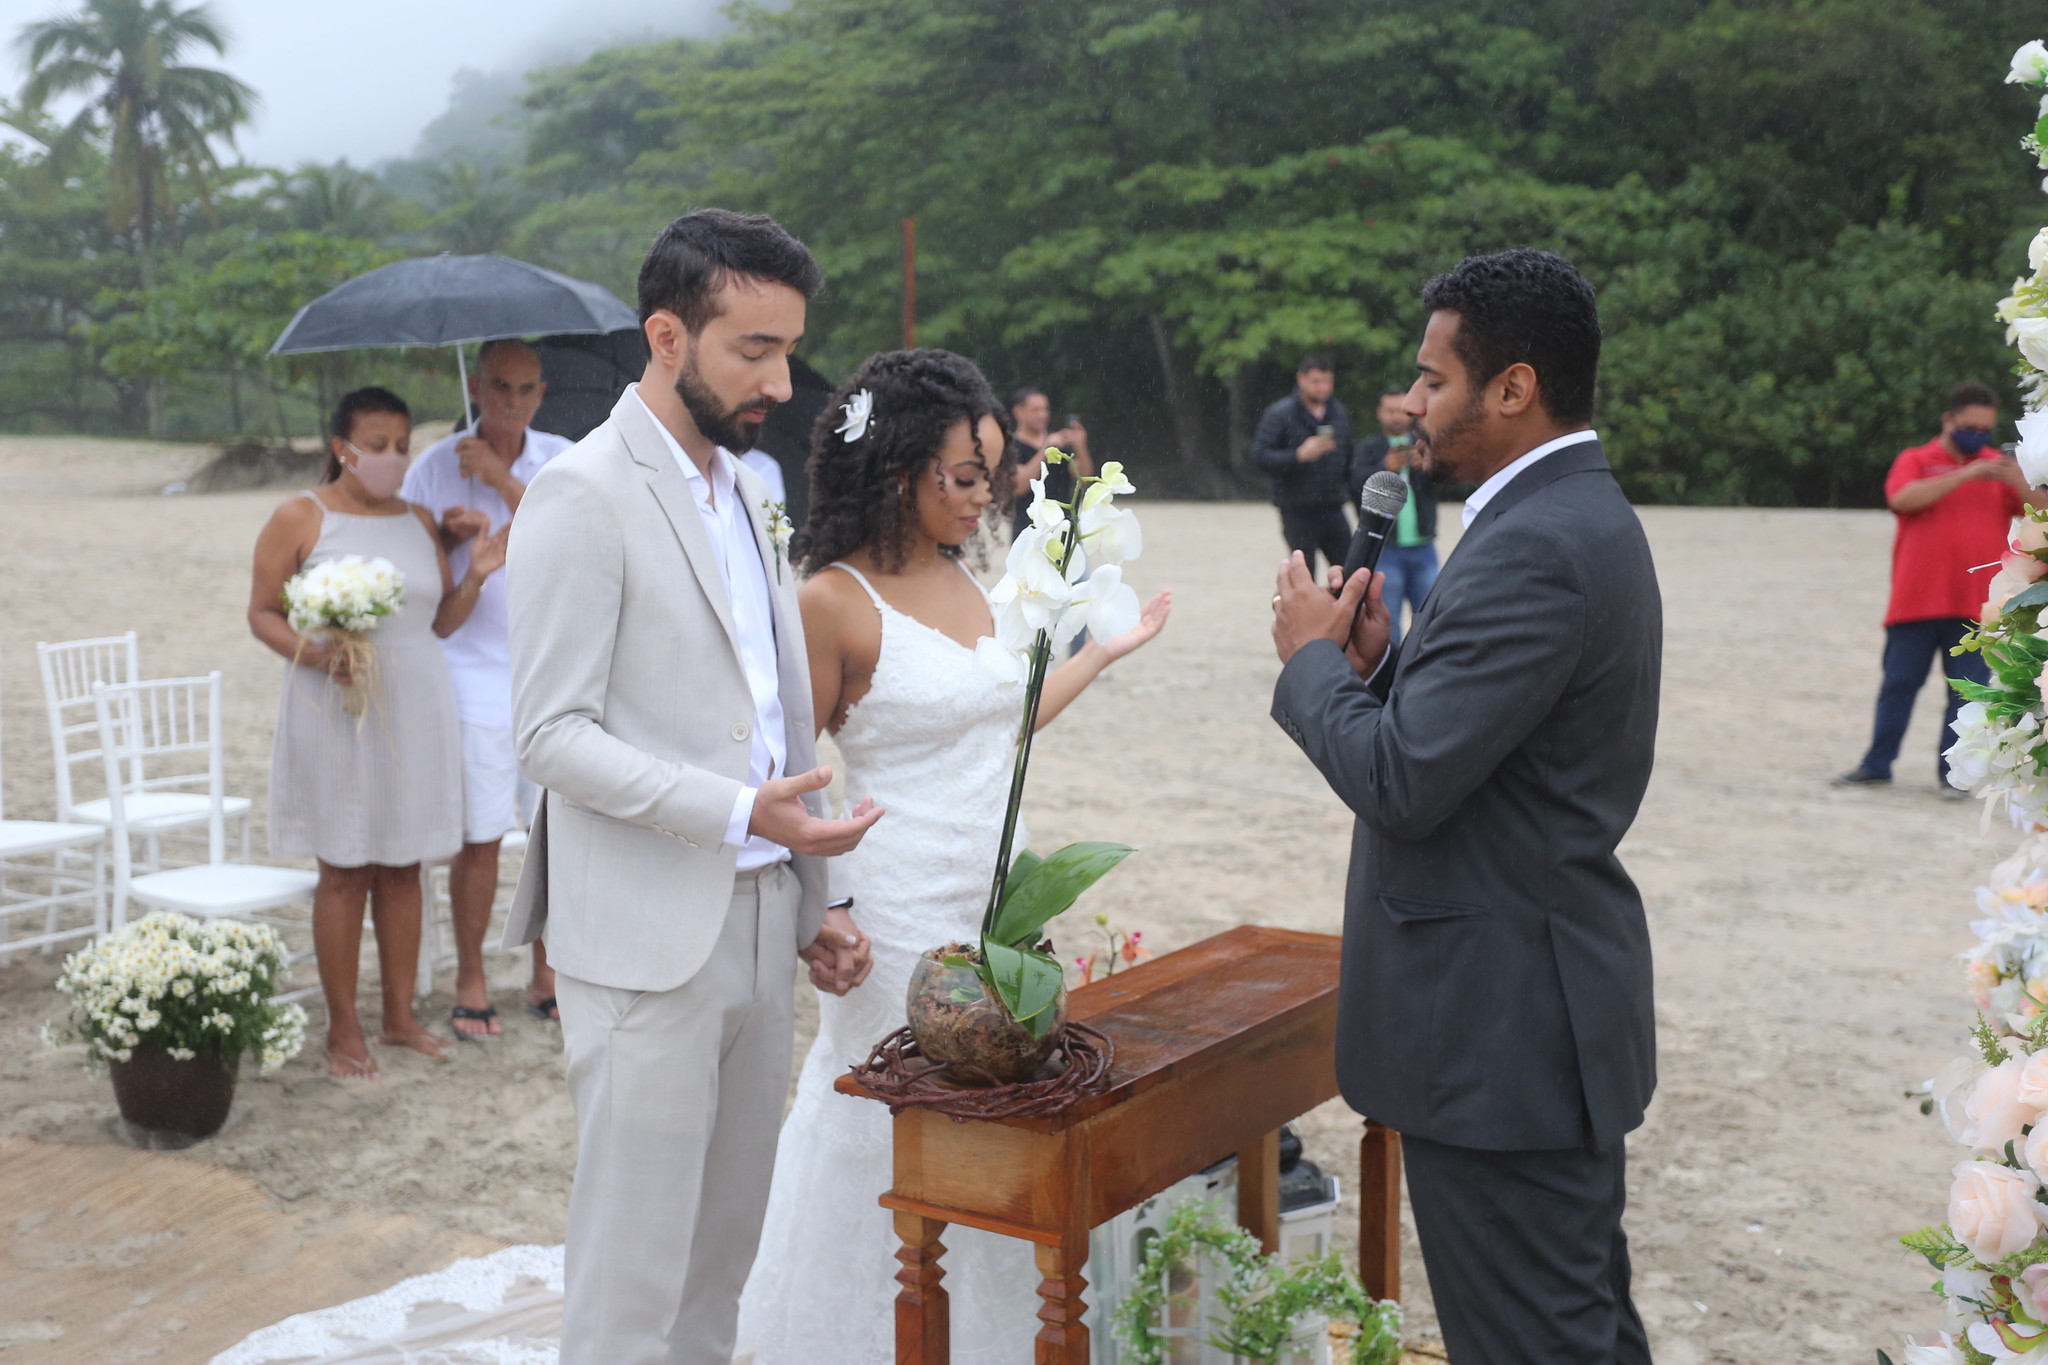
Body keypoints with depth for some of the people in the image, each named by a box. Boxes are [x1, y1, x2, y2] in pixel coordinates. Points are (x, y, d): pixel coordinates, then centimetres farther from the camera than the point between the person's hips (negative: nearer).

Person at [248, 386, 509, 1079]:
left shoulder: (419, 521, 12)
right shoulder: (299, 519, -2)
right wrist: (311, 653, -20)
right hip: (334, 710, -4)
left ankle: (400, 1015, 18)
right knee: (345, 870, -1)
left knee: (403, 865, 8)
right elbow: (262, 612, -3)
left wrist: (475, 578, -4)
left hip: (415, 707, 5)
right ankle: (343, 1028, 8)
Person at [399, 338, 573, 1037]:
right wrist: (449, 536, -14)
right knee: (479, 837, 0)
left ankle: (547, 978, 20)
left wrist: (503, 480, -17)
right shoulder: (435, 466, 1)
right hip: (473, 677, -2)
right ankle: (470, 983, 14)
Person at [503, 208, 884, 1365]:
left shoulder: (741, 488, 14)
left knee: (725, 1246, 15)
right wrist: (742, 813, -24)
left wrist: (811, 905, 15)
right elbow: (553, 735, -15)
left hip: (761, 923, 8)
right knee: (634, 1269, 1)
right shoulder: (583, 495, -11)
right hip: (649, 936, -7)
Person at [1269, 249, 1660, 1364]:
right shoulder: (1583, 516, 11)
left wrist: (1313, 658, -8)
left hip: (1500, 1030, -11)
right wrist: (1380, 661, -1)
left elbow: (1402, 783, -25)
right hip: (1560, 1007, 11)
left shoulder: (1534, 548, -23)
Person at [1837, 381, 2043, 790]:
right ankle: (1877, 764, 14)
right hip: (1916, 601, -2)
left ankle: (1951, 771, 9)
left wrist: (2020, 483, -15)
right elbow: (1903, 499, -15)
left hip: (1976, 607, 2)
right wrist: (1966, 475, -19)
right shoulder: (1915, 460, 6)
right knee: (1899, 683, 5)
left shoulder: (1997, 467, 13)